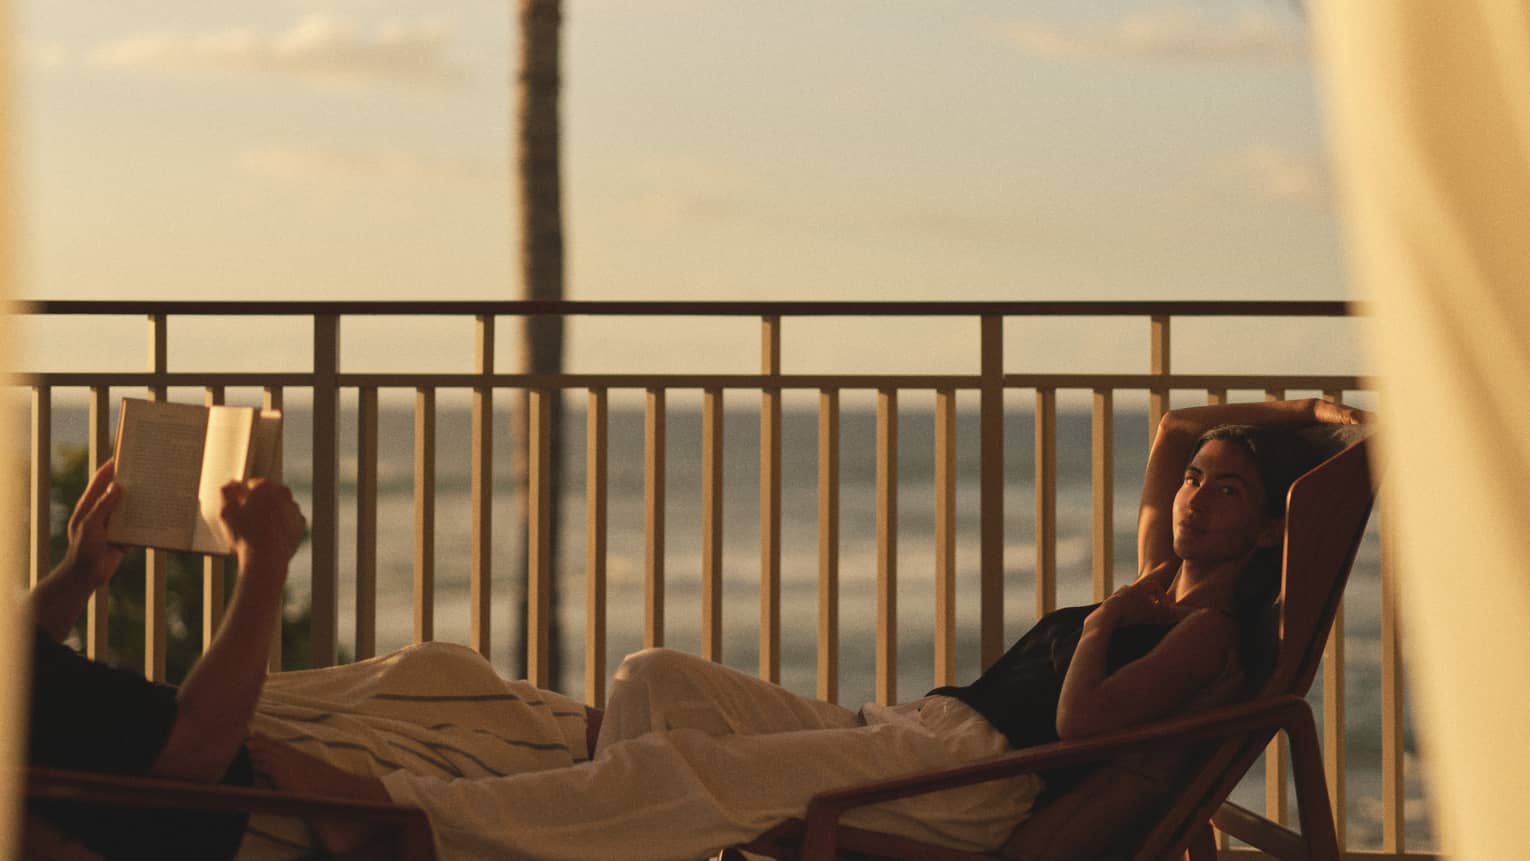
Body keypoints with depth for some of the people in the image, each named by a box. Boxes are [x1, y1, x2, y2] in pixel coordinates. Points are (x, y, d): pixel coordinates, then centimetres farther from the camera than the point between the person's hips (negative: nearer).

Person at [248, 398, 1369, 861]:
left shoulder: (1215, 629, -1)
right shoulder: (1156, 591, 26)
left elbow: (1080, 720, -17)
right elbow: (1173, 432, 42)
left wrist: (1108, 622, -1)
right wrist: (1294, 409, 35)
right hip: (908, 734, 10)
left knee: (694, 771, -24)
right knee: (658, 680, -4)